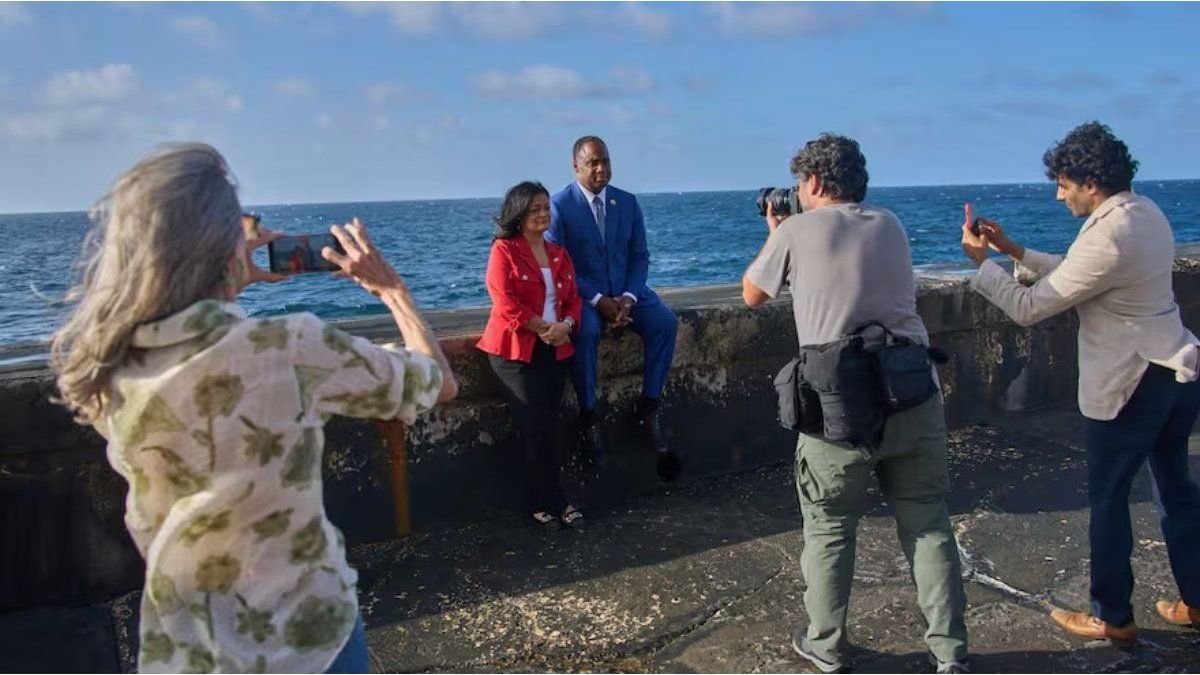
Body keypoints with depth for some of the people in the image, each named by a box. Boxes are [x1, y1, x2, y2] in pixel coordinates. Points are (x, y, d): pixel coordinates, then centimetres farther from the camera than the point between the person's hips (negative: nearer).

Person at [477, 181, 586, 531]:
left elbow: (573, 298, 11)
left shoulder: (559, 254, 14)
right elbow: (505, 302, -14)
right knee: (540, 429, -6)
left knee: (547, 427, 8)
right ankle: (555, 502, 3)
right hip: (516, 349, -6)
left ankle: (545, 503, 16)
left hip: (555, 349, 6)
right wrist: (544, 328, -16)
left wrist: (565, 325, -10)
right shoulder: (504, 250, -4)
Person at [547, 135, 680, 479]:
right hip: (582, 293, -4)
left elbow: (639, 256, 6)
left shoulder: (628, 202, 7)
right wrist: (597, 300, -20)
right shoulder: (559, 205, -7)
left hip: (626, 291, 4)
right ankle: (588, 415, -21)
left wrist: (628, 297, -13)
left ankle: (649, 404, -10)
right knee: (585, 331, -35)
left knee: (664, 321, -22)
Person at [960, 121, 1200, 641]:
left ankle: (1113, 617, 17)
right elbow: (1077, 276, 16)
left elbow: (1028, 309, -18)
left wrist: (982, 262, -6)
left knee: (1108, 499, 4)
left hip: (1135, 383, -9)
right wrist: (1015, 252, 10)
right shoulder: (1147, 213, 6)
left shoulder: (1107, 238, -23)